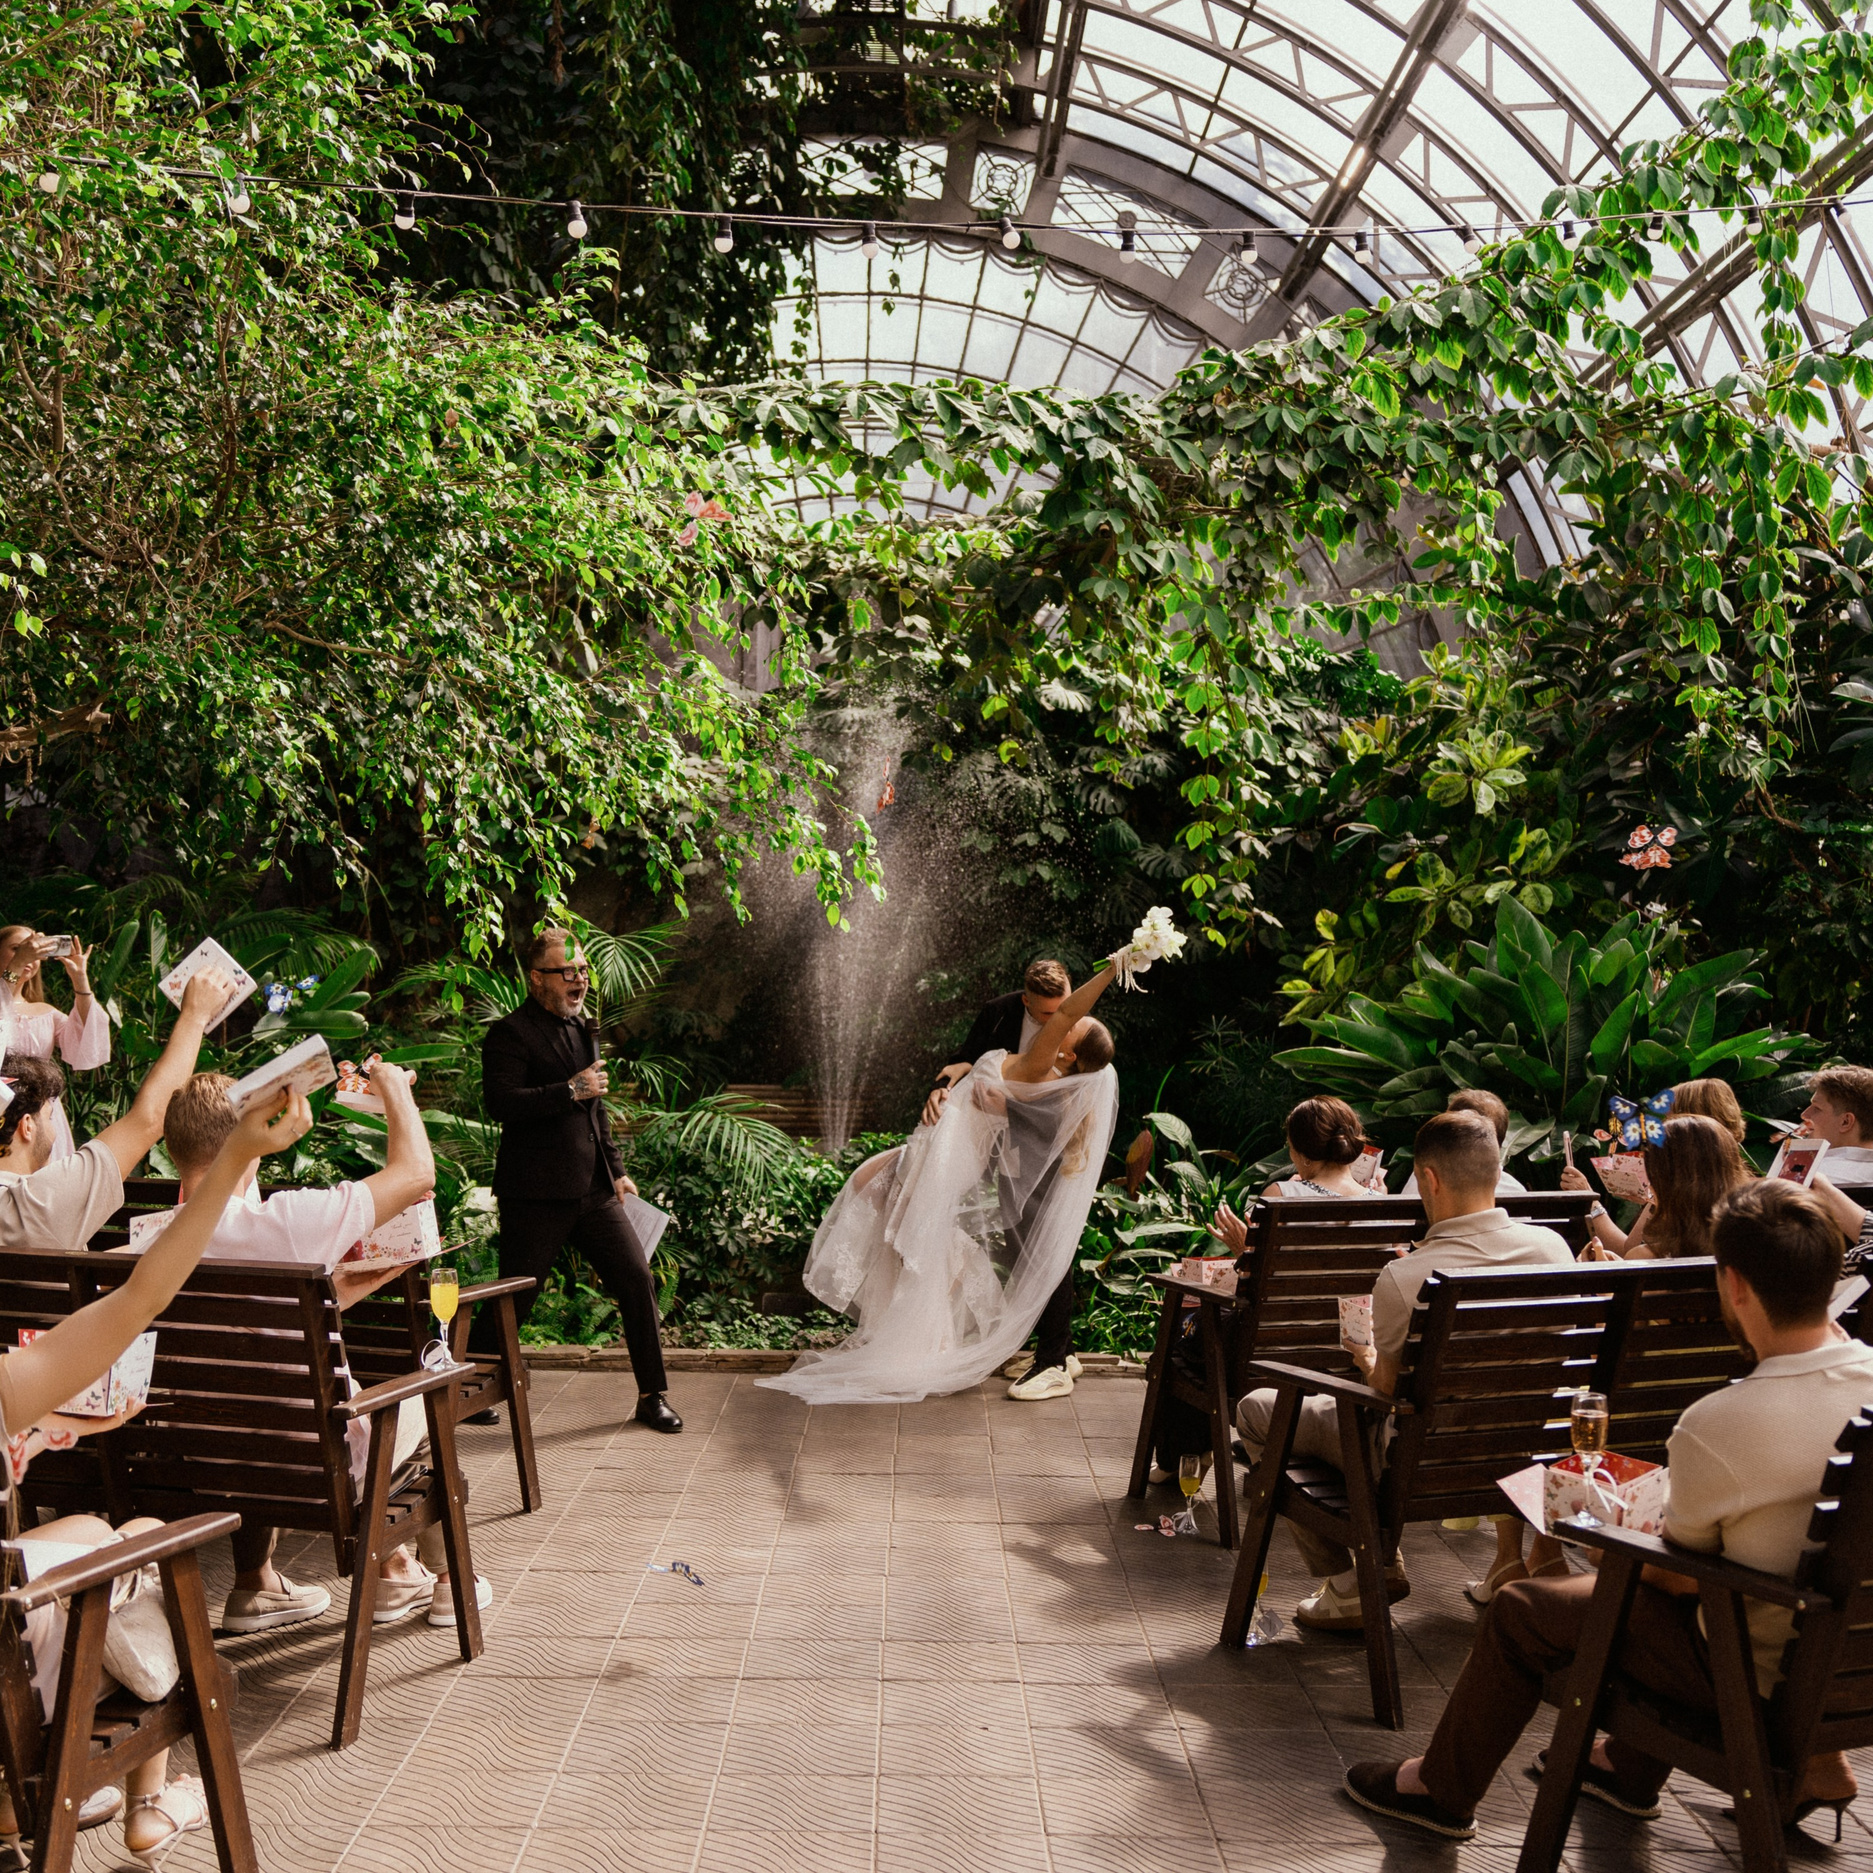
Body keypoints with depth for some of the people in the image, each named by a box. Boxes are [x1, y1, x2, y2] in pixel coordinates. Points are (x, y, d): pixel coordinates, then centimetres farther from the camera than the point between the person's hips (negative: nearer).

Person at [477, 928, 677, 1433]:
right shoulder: (510, 1034, -8)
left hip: (594, 1190, 7)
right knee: (514, 1299, 1)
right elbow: (501, 1103, -21)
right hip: (536, 1195, -7)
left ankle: (652, 1396, 12)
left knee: (637, 1281, 2)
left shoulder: (582, 1027, 18)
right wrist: (570, 1090, -21)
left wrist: (616, 1170, 22)